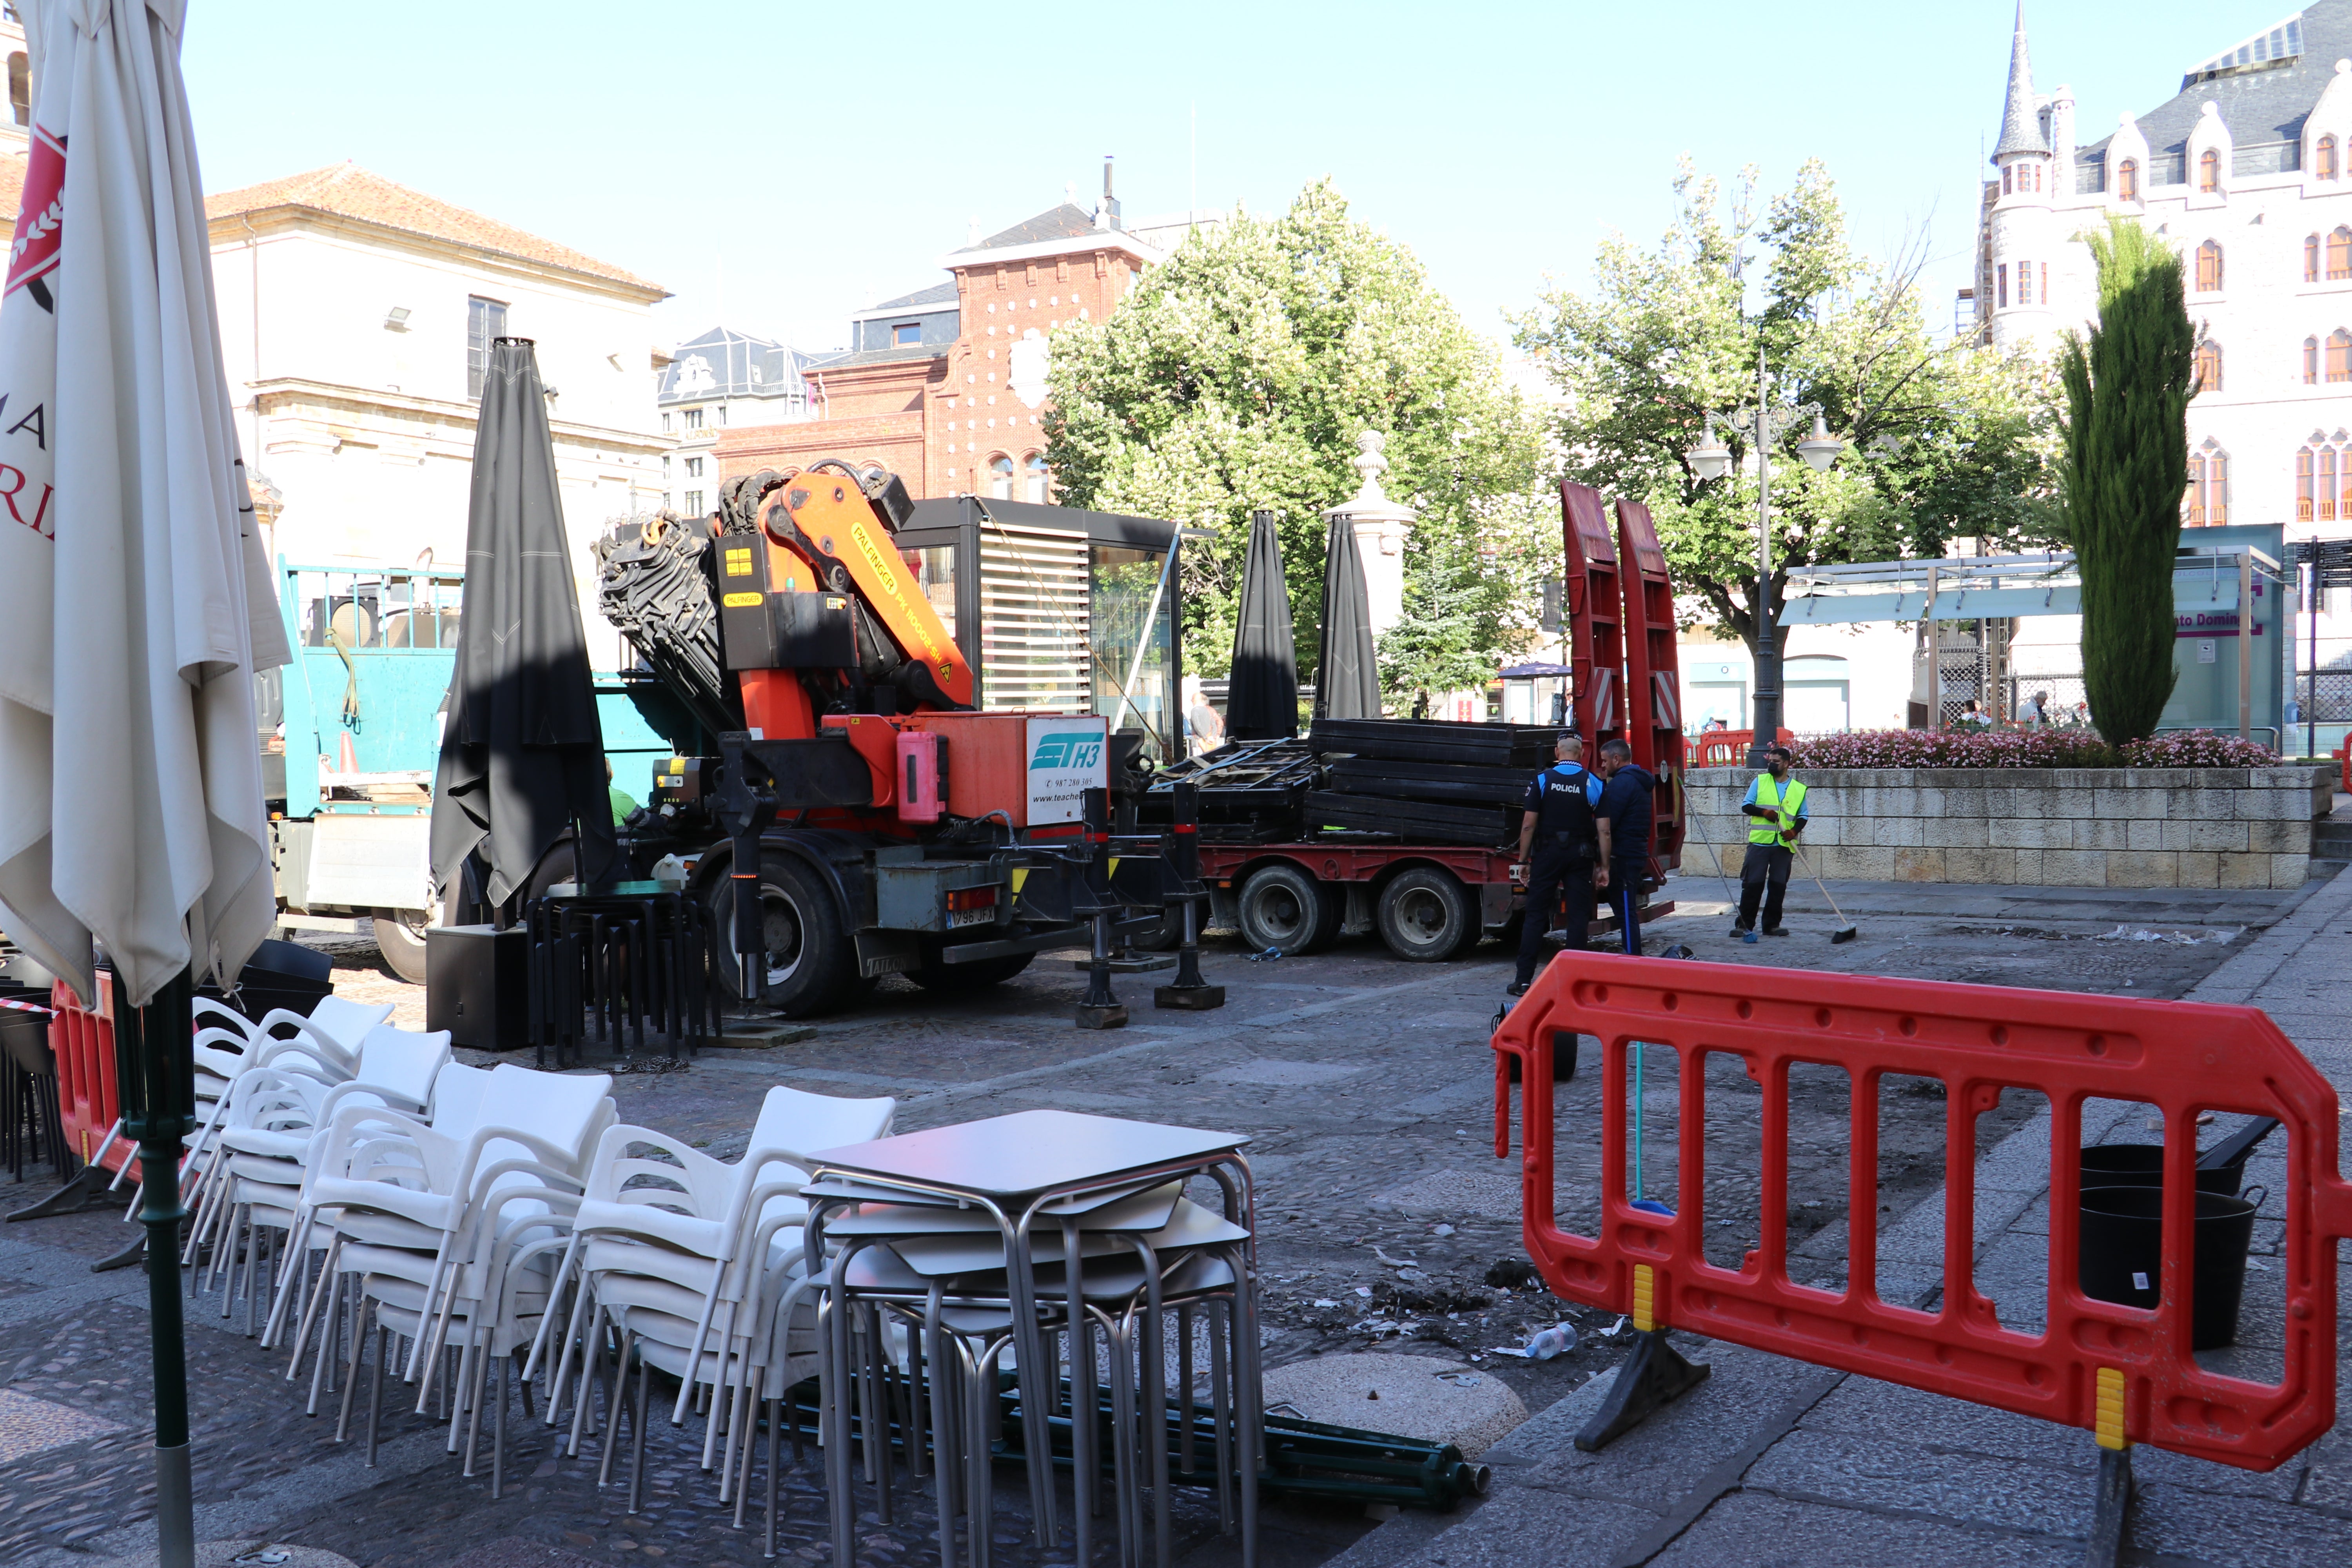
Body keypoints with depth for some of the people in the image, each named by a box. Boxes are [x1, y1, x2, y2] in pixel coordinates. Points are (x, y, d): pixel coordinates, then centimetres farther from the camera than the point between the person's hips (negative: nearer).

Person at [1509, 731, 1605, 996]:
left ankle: (1524, 980, 3)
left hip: (1547, 854, 0)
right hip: (1581, 856, 1)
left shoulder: (1543, 780, -4)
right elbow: (1604, 831, -4)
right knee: (1578, 916, 6)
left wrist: (1524, 860, 2)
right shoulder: (1594, 784, -2)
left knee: (1535, 915, 3)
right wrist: (1604, 867, 1)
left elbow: (1529, 825, -6)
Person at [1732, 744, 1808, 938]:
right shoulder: (1760, 781, 7)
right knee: (1753, 884, -5)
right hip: (1760, 842, -2)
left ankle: (1772, 925, 13)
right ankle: (1744, 924, 0)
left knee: (1779, 886, 4)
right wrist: (1764, 812, -13)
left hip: (1784, 845, 2)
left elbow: (1803, 816, 13)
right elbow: (1746, 806, 5)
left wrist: (1794, 831, -7)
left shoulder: (1799, 789, 9)